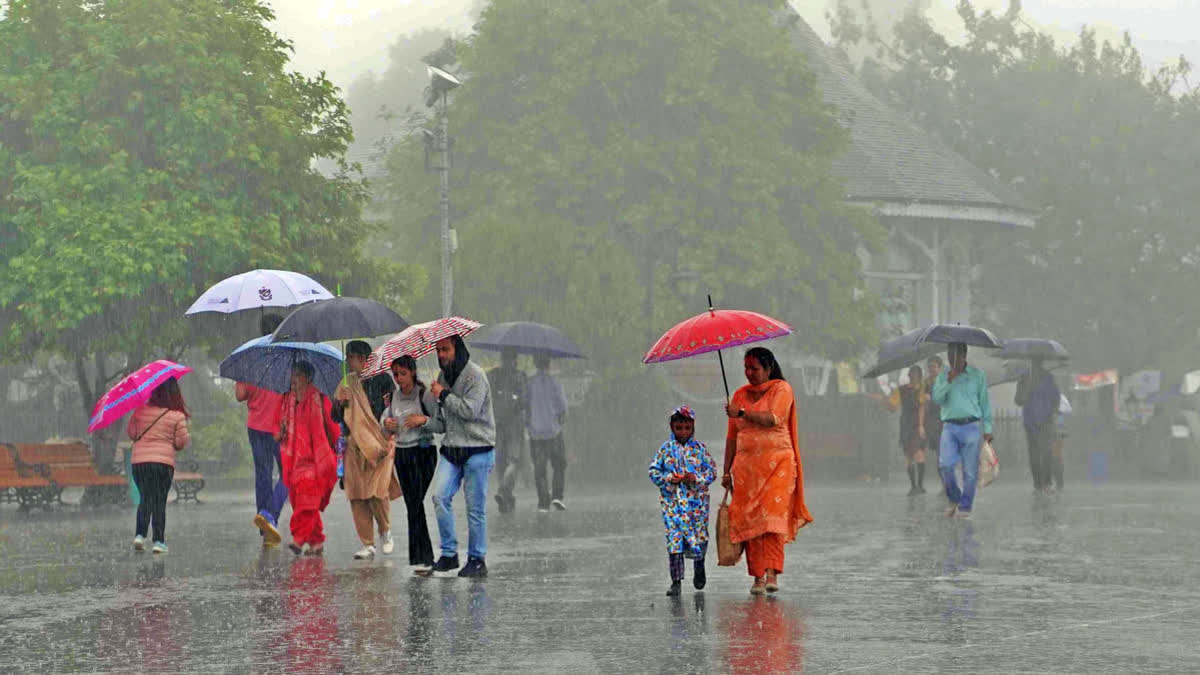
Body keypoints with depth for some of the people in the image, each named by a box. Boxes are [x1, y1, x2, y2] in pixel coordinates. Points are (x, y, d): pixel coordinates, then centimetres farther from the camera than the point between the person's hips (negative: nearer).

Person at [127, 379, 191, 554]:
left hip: (139, 461, 2)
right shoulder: (178, 416, -6)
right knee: (159, 502, 5)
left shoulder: (141, 411, 1)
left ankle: (140, 535, -3)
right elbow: (181, 442, -3)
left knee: (145, 499, 13)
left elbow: (130, 432, 9)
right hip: (163, 461, -2)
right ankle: (159, 541, 1)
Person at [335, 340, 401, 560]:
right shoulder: (346, 383, 13)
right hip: (355, 446, 4)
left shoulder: (382, 380, 0)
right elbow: (336, 417, 13)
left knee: (378, 491, -13)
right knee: (357, 496, -3)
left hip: (380, 443, -4)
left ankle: (385, 531, 13)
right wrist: (340, 404, -8)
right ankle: (368, 545, 3)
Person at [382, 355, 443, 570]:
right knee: (411, 504, 7)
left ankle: (419, 557, -9)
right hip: (401, 453, 6)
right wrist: (386, 423, -4)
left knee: (416, 503, -12)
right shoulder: (395, 396, 7)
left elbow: (441, 425, -9)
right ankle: (426, 556, 13)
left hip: (422, 453, -6)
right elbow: (386, 417, 19)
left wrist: (424, 419, -26)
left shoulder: (424, 395, -9)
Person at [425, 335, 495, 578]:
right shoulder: (444, 375, 14)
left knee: (475, 507, -1)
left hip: (477, 449, -6)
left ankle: (477, 559, 9)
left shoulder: (475, 375, -10)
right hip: (451, 448, 6)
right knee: (440, 497, -8)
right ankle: (449, 554, 1)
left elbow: (470, 410, -19)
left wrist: (443, 395, -11)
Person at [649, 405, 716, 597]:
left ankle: (699, 566, 37)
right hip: (672, 501, 0)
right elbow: (653, 471, 7)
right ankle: (676, 581, -4)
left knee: (699, 536, 6)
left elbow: (712, 471, 3)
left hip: (696, 500, 0)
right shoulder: (666, 449, 5)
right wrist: (668, 478, -11)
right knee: (674, 538, -6)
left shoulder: (699, 448, 3)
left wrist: (697, 478, -14)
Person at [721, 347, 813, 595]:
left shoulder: (781, 389, 2)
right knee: (748, 519, -5)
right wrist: (727, 470, 12)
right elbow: (732, 436, 17)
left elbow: (773, 418, -15)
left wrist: (742, 413, -19)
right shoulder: (740, 395, 17)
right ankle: (757, 577, -4)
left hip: (777, 462, -4)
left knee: (772, 515, -17)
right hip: (746, 463, 4)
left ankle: (772, 573, -21)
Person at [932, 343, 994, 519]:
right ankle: (954, 499, 8)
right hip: (950, 426, 1)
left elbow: (985, 402, 8)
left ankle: (965, 507, 8)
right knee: (945, 464, -14)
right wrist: (949, 381, -16)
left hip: (971, 426, -1)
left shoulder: (977, 375, 6)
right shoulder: (943, 376, 10)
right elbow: (937, 398, -3)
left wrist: (987, 428, 5)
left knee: (970, 470, -2)